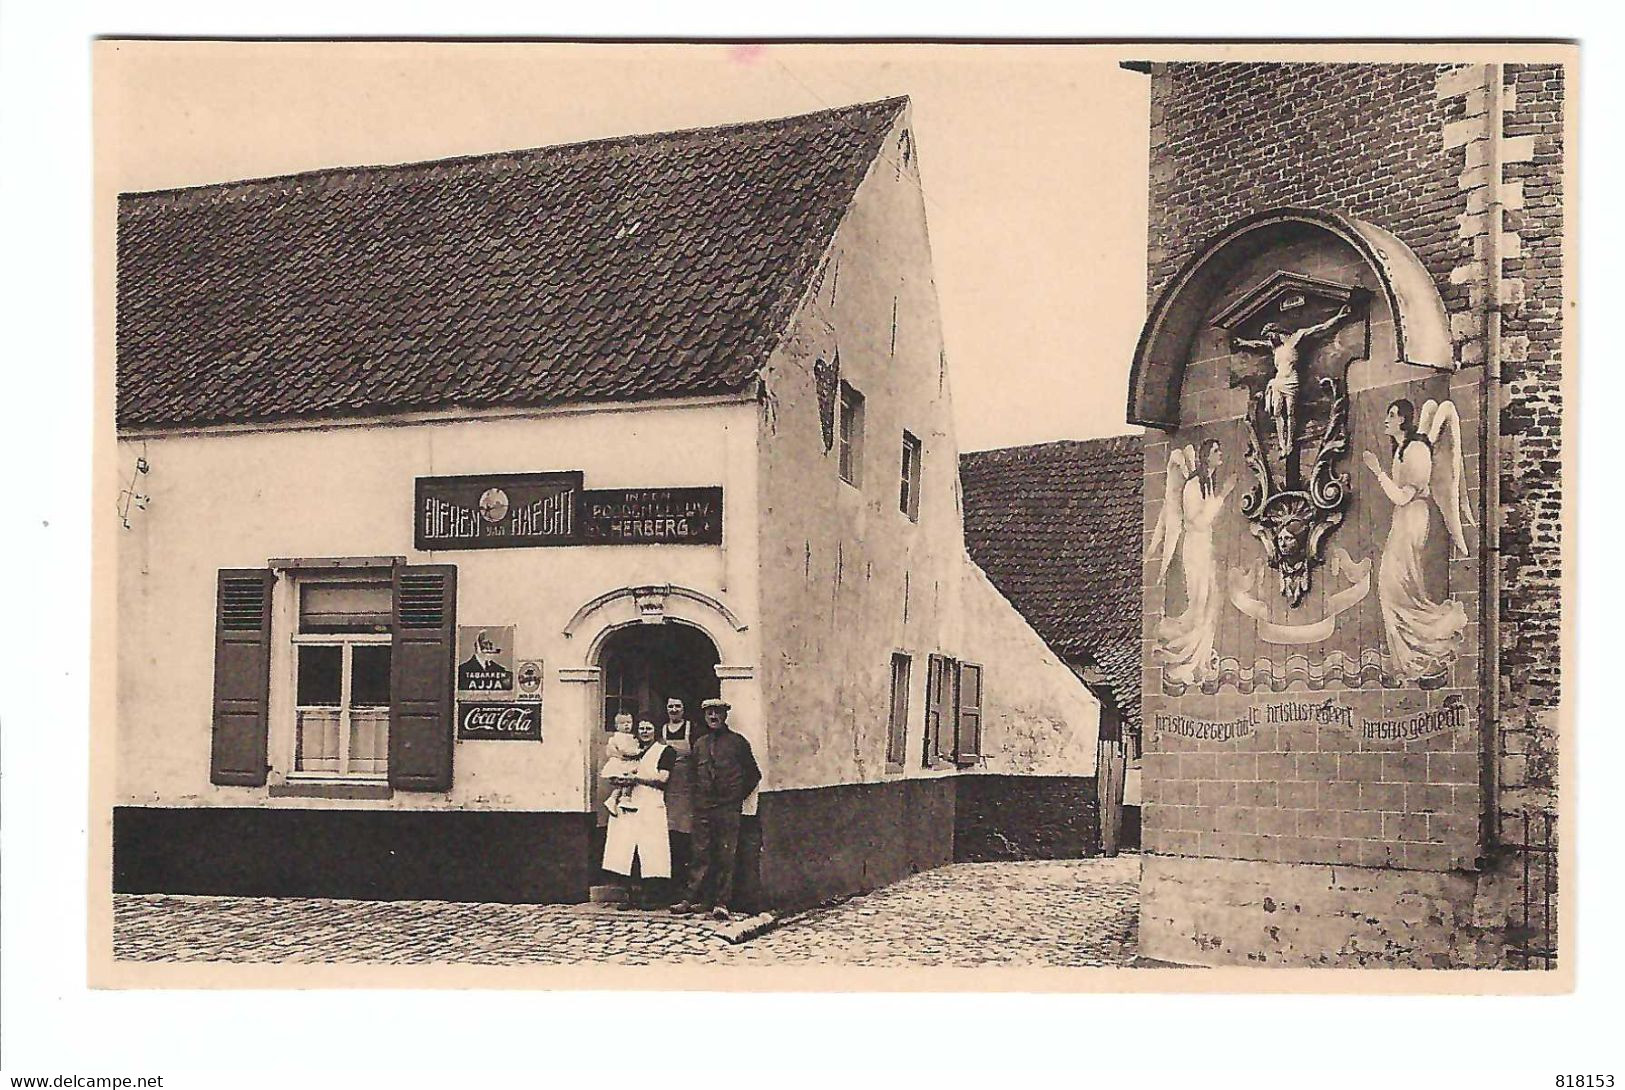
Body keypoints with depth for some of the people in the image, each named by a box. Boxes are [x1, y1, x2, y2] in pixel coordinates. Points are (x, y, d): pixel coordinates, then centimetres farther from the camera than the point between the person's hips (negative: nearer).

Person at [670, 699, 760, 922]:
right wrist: (697, 799, 13)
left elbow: (753, 774, 7)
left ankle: (721, 903, 0)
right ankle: (693, 898, 7)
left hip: (728, 808, -3)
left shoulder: (737, 742, 3)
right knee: (701, 855, 4)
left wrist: (738, 796, 4)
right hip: (703, 809, 3)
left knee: (726, 857, -2)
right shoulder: (699, 743, 14)